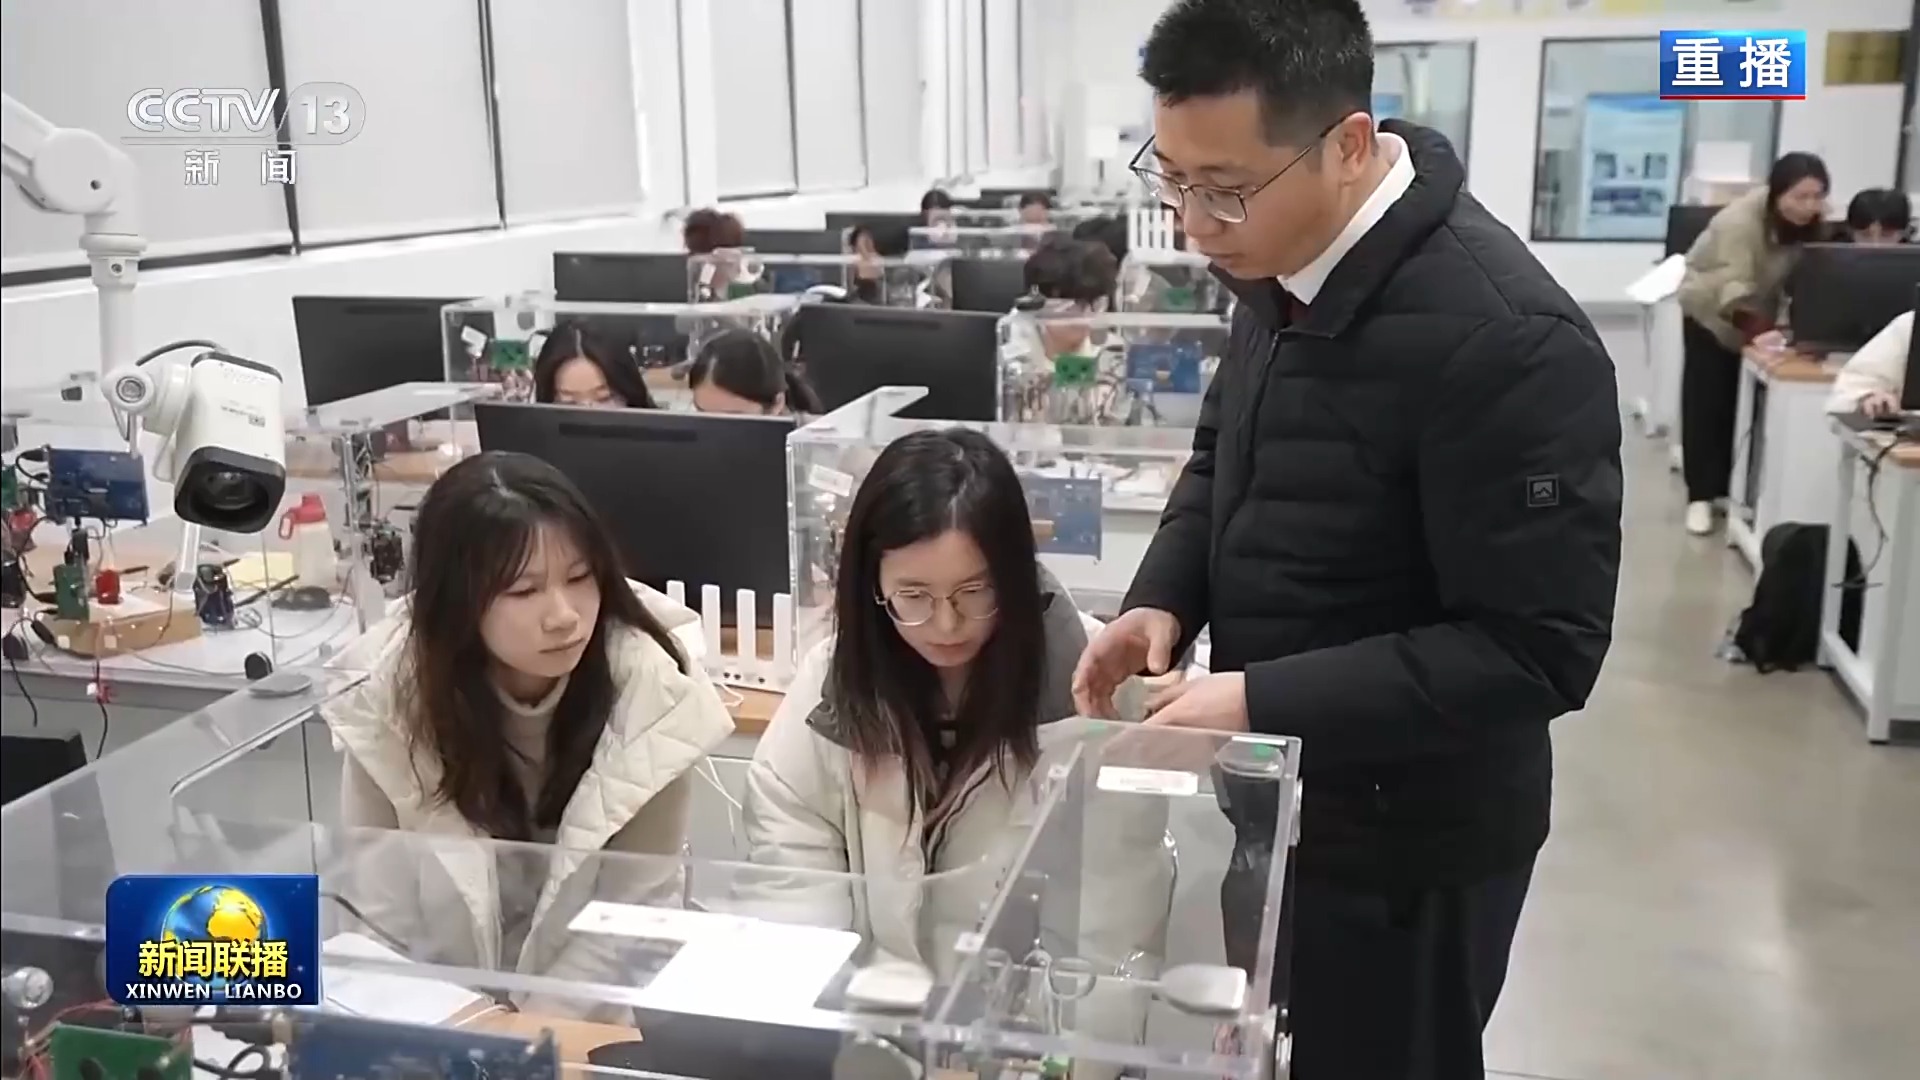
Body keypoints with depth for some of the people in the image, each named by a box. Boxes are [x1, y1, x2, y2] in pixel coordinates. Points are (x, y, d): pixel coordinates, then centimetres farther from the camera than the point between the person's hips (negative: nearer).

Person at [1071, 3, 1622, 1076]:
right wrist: (1164, 599, -6)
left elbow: (1539, 648, -26)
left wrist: (1263, 707, -28)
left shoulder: (1504, 340, -29)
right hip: (1280, 796, 8)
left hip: (1407, 841, -7)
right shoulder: (1281, 264, -4)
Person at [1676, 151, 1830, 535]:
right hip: (1711, 311, -5)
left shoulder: (1812, 224, -15)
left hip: (1762, 318, 5)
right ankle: (1700, 497, -3)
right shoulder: (1740, 221, -34)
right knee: (1706, 402, -5)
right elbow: (1733, 288, -40)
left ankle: (1730, 488, 16)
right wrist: (1756, 327, -54)